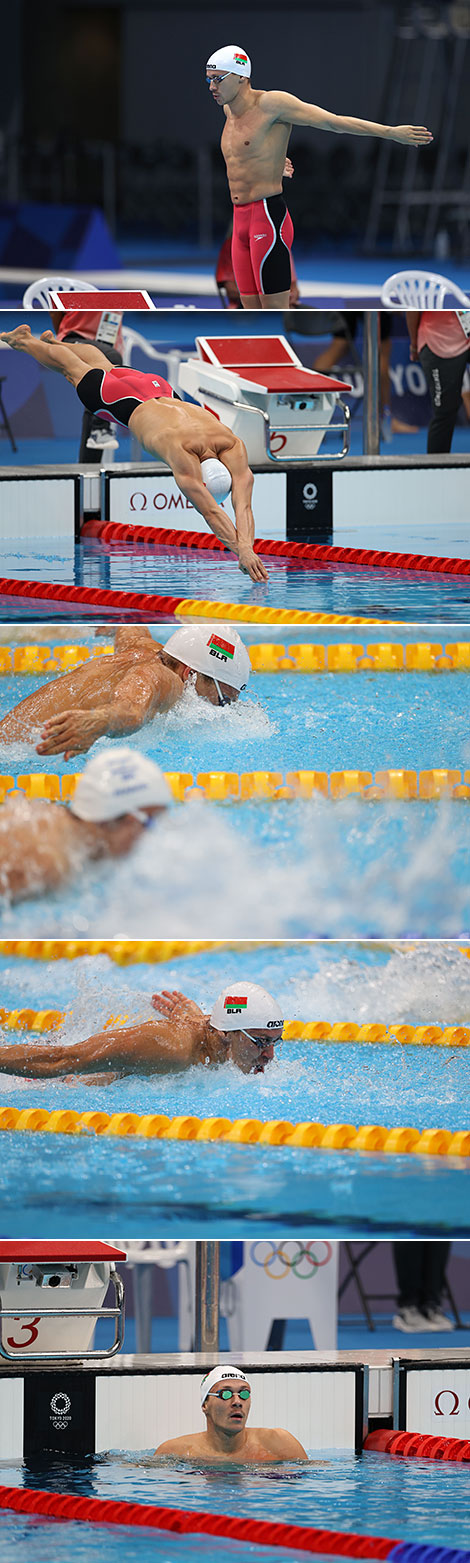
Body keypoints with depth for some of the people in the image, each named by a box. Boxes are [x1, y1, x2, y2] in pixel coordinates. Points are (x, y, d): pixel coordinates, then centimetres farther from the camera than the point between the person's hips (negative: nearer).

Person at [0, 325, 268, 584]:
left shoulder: (232, 446, -39)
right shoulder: (180, 449, -51)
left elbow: (243, 502, -45)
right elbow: (210, 512, -57)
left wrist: (247, 546, -60)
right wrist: (241, 552, -66)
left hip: (161, 391, 4)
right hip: (124, 402, -4)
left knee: (104, 367, 36)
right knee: (71, 367, 27)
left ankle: (53, 341, 66)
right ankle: (24, 340, 57)